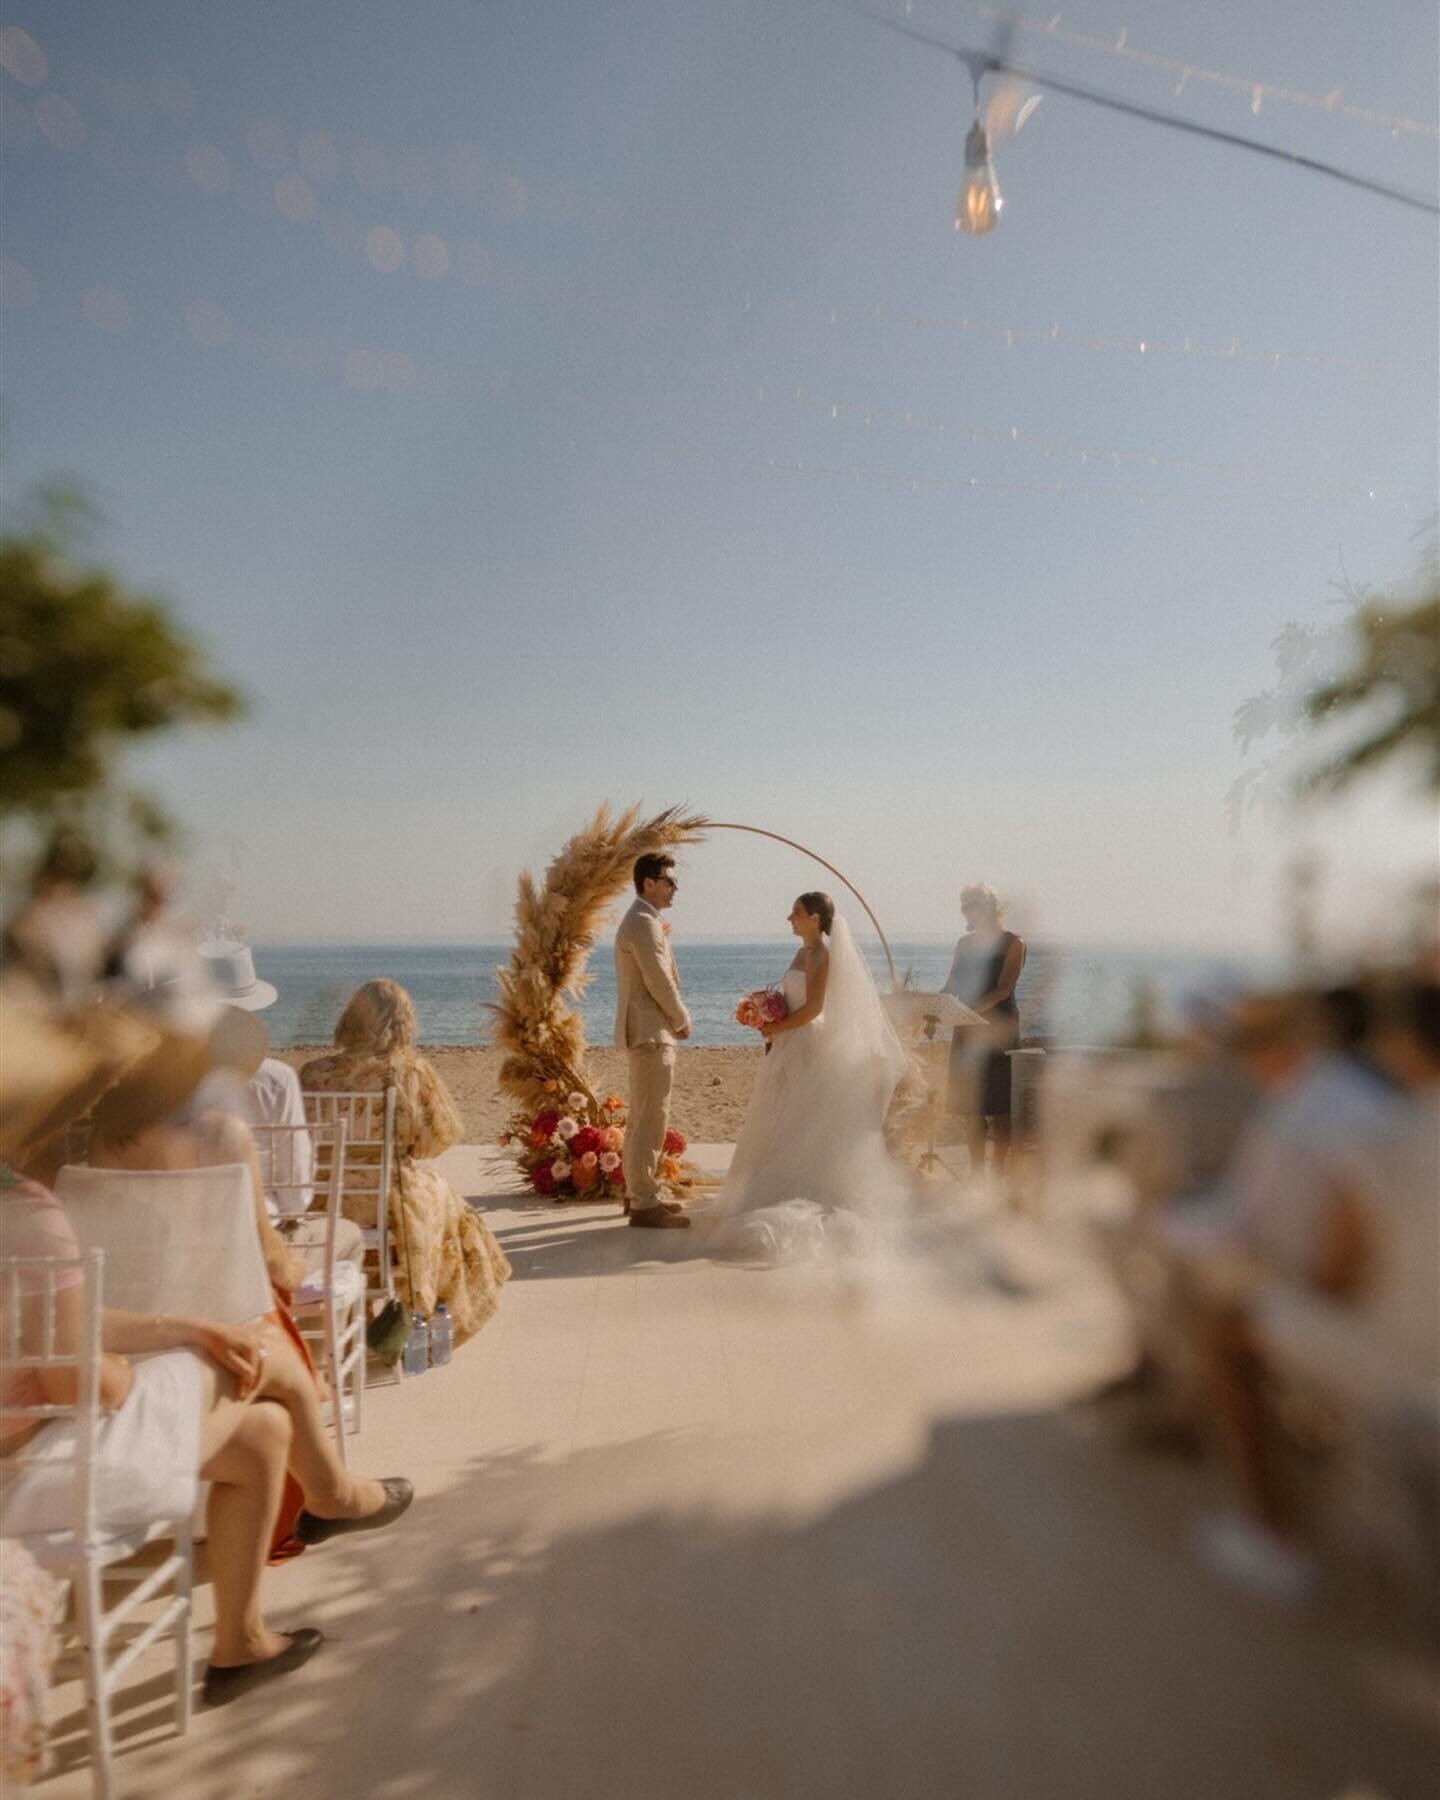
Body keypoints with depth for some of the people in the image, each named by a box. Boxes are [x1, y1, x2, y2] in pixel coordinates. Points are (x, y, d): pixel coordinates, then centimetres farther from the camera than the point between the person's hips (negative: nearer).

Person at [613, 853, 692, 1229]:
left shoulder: (641, 920, 16)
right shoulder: (644, 923, -17)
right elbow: (660, 983, -19)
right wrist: (683, 1021, -5)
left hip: (646, 1032, 11)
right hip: (651, 1033, -11)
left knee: (642, 1119, 16)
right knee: (652, 1120, -7)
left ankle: (639, 1192, 25)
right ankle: (644, 1203, -3)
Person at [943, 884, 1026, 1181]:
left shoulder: (1013, 944, -4)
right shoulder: (965, 944, 14)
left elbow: (1003, 989, -16)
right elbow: (951, 987, 10)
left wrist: (973, 1009, -29)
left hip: (999, 1028, -6)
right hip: (967, 1030, 6)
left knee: (998, 1106, -4)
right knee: (972, 1106, 7)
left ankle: (999, 1175, 2)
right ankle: (977, 1175, 14)